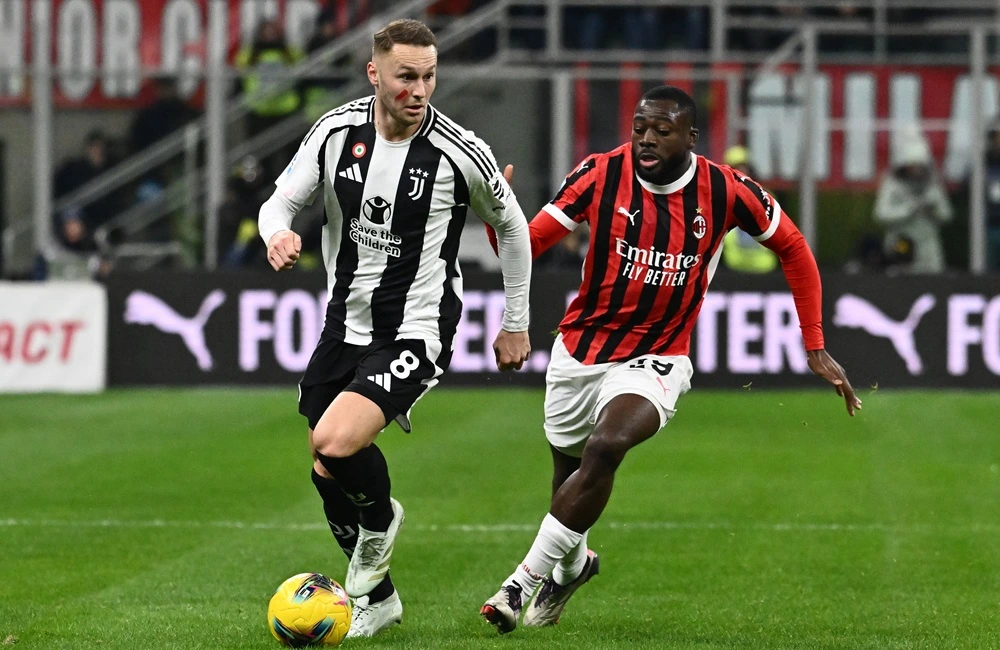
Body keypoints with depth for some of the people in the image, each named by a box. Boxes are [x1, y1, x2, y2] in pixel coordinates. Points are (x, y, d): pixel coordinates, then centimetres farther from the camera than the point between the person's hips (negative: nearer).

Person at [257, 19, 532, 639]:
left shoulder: (460, 154, -15)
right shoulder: (337, 130, -7)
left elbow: (512, 227, 2)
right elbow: (282, 200, 2)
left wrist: (517, 324, 9)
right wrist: (278, 234, -23)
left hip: (416, 334, -5)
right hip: (345, 324, 5)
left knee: (335, 444, -26)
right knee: (328, 474, 11)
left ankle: (381, 518, 6)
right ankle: (375, 598, 32)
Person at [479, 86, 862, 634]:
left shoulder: (725, 191, -12)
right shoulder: (601, 175, -11)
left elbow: (792, 248, 4)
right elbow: (525, 245, -11)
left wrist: (815, 349, 3)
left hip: (654, 360, -3)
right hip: (578, 351, 3)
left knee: (606, 447, -29)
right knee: (568, 468, 16)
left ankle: (527, 579, -18)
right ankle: (573, 562, 51)